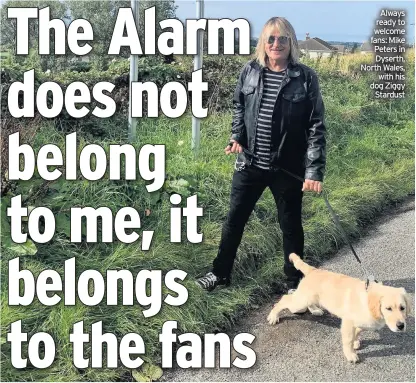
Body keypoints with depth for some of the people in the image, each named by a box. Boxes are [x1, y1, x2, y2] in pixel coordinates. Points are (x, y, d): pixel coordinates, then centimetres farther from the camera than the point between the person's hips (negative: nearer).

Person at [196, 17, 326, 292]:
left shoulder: (306, 78, -8)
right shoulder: (250, 71, 1)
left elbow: (316, 127, -9)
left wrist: (314, 171, -16)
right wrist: (237, 137, -1)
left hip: (288, 168, -3)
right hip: (250, 164, 3)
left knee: (291, 225, 12)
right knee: (235, 218, 14)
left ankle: (295, 282, 31)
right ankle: (221, 273, 33)